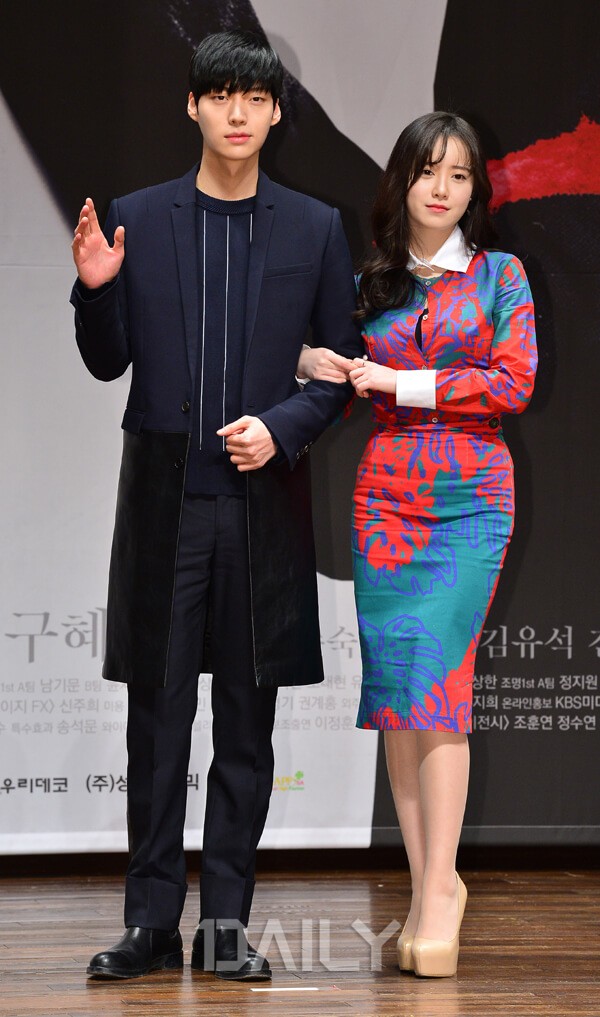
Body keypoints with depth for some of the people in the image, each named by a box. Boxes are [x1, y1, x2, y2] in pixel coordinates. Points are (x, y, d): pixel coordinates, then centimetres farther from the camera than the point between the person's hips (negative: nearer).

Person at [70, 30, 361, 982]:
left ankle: (226, 922, 12)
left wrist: (282, 426, -9)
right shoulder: (135, 219, 5)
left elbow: (341, 367, 8)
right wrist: (97, 292, -12)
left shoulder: (315, 228, 6)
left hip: (263, 502, 0)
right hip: (165, 500, 0)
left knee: (247, 721, 5)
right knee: (158, 715, 3)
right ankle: (151, 920, 10)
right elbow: (109, 362, 7)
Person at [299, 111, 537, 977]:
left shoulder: (499, 274, 6)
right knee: (391, 682, -2)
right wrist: (312, 362, -6)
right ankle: (427, 884, 5)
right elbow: (334, 371, 18)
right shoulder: (371, 281, 13)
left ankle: (441, 885, -7)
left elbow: (514, 383, -4)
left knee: (435, 678, -13)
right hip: (384, 497, 3)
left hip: (471, 497, -3)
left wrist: (402, 383, -7)